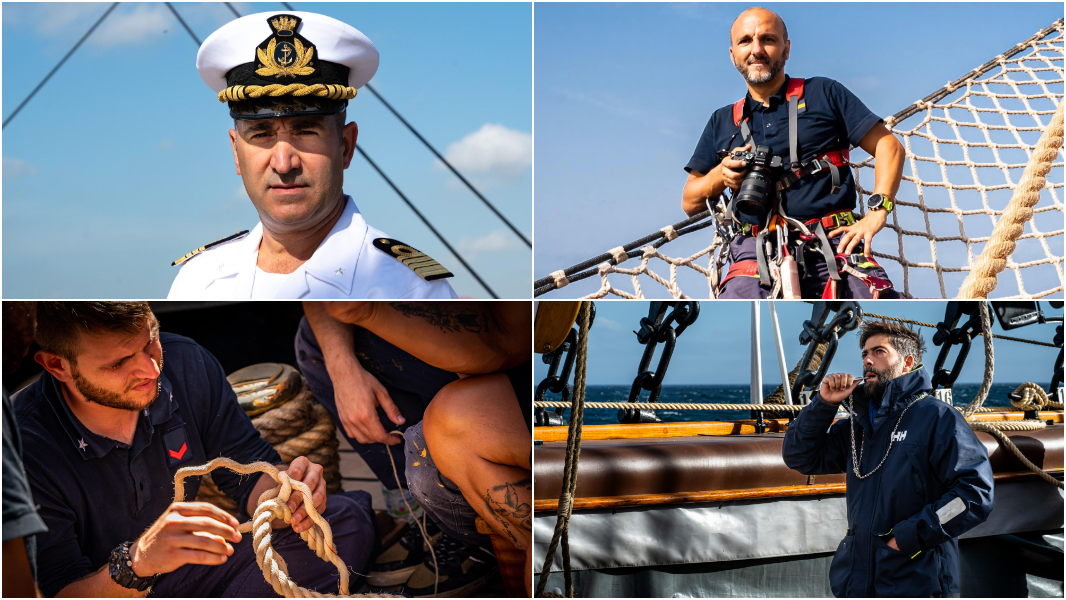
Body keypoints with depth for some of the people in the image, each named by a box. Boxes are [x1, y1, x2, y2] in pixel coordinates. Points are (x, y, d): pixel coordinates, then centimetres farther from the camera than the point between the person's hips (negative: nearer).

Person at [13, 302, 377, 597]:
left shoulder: (187, 364, -11)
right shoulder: (24, 448, -25)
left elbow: (249, 471, -1)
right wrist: (136, 563, -47)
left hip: (194, 566, 7)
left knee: (347, 519, -8)